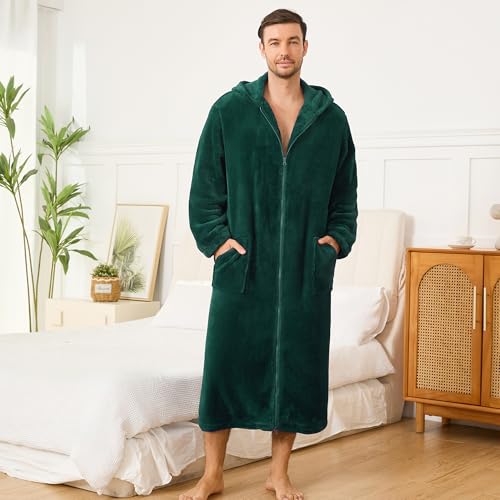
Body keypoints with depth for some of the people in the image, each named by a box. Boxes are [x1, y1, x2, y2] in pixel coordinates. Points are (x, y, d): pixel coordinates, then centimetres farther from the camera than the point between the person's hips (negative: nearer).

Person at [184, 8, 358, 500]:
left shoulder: (331, 118, 7)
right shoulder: (230, 109, 2)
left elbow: (346, 193, 13)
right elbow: (205, 187, 3)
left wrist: (337, 238, 0)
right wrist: (217, 239, -7)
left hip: (307, 271, 2)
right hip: (242, 267, -1)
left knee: (295, 367, 7)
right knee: (225, 364, 1)